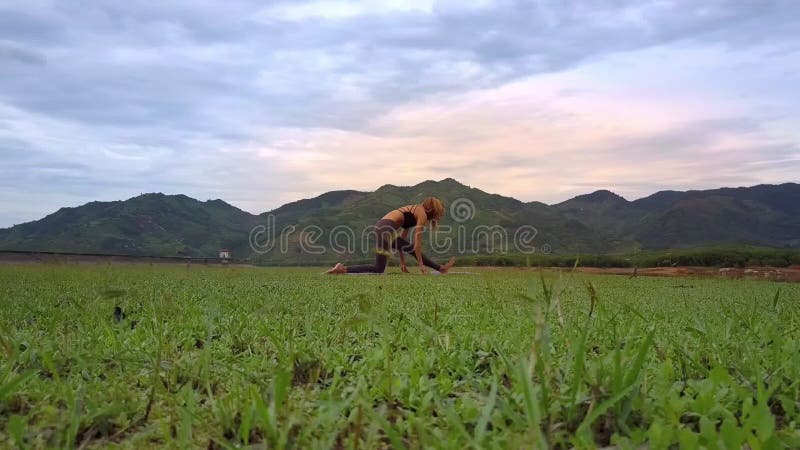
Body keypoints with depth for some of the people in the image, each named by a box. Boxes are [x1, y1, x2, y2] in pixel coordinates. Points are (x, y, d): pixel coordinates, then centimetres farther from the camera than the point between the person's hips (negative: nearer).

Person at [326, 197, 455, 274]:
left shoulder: (413, 211, 30)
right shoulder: (422, 214, 2)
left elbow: (402, 240, 31)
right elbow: (417, 241, -6)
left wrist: (402, 262, 32)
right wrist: (421, 265, -1)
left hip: (381, 227, 11)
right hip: (386, 229, -11)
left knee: (411, 249, 21)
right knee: (378, 269, -4)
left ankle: (441, 268, 30)